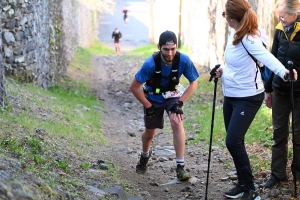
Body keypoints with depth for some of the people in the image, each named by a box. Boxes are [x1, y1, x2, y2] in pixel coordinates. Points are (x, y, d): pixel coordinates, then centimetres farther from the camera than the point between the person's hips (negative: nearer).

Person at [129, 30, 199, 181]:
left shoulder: (184, 60, -28)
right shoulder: (151, 64, -33)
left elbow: (193, 83, -11)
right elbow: (134, 87, -22)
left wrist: (180, 102, -19)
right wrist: (148, 106, -18)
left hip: (173, 96, 0)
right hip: (153, 98, 0)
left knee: (177, 123, -24)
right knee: (150, 133, 12)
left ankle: (180, 167, -19)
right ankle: (145, 156, 47)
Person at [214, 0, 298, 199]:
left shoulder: (249, 38, -24)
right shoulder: (235, 34, 1)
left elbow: (265, 56, -41)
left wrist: (283, 72, -57)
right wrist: (225, 69, 6)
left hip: (247, 97, -9)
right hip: (231, 96, 9)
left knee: (233, 141, -14)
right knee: (235, 142, 14)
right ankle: (243, 184, 28)